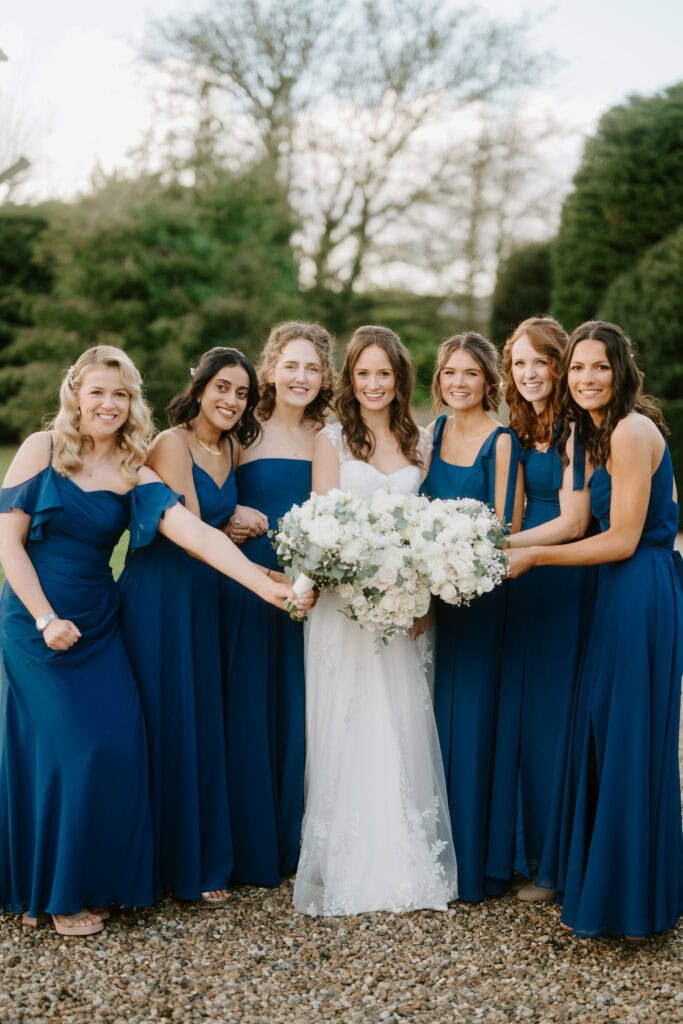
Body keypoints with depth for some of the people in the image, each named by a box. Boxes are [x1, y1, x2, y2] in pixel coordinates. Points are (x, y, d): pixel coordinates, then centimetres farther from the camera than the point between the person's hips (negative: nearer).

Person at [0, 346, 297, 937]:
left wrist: (265, 583, -23)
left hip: (98, 624, 3)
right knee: (72, 750, -4)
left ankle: (96, 882, 20)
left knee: (117, 748, -1)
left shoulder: (134, 476, 1)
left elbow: (198, 535, -12)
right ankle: (56, 893, 16)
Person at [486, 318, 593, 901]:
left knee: (552, 715, 0)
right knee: (520, 711, 11)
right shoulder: (522, 432, 12)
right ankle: (521, 848, 25)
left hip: (566, 584, -7)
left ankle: (555, 864, 15)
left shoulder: (575, 430, -12)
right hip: (529, 583, 8)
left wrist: (501, 545, -20)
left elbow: (573, 522, -17)